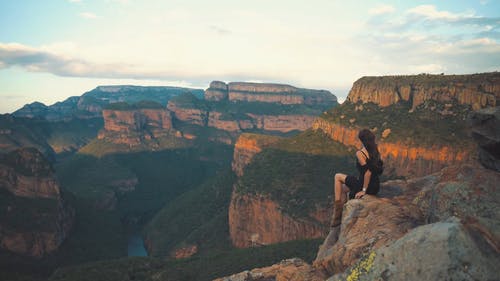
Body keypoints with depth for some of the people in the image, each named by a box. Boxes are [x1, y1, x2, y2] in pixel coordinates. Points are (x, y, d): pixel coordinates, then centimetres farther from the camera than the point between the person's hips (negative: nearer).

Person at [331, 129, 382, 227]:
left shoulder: (360, 153, -18)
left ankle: (337, 207, 9)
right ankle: (342, 214, 28)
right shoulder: (375, 151, 5)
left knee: (338, 177, 11)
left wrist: (364, 190, -19)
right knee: (343, 188, 27)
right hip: (376, 187, 8)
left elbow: (368, 171, -26)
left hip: (366, 187, -8)